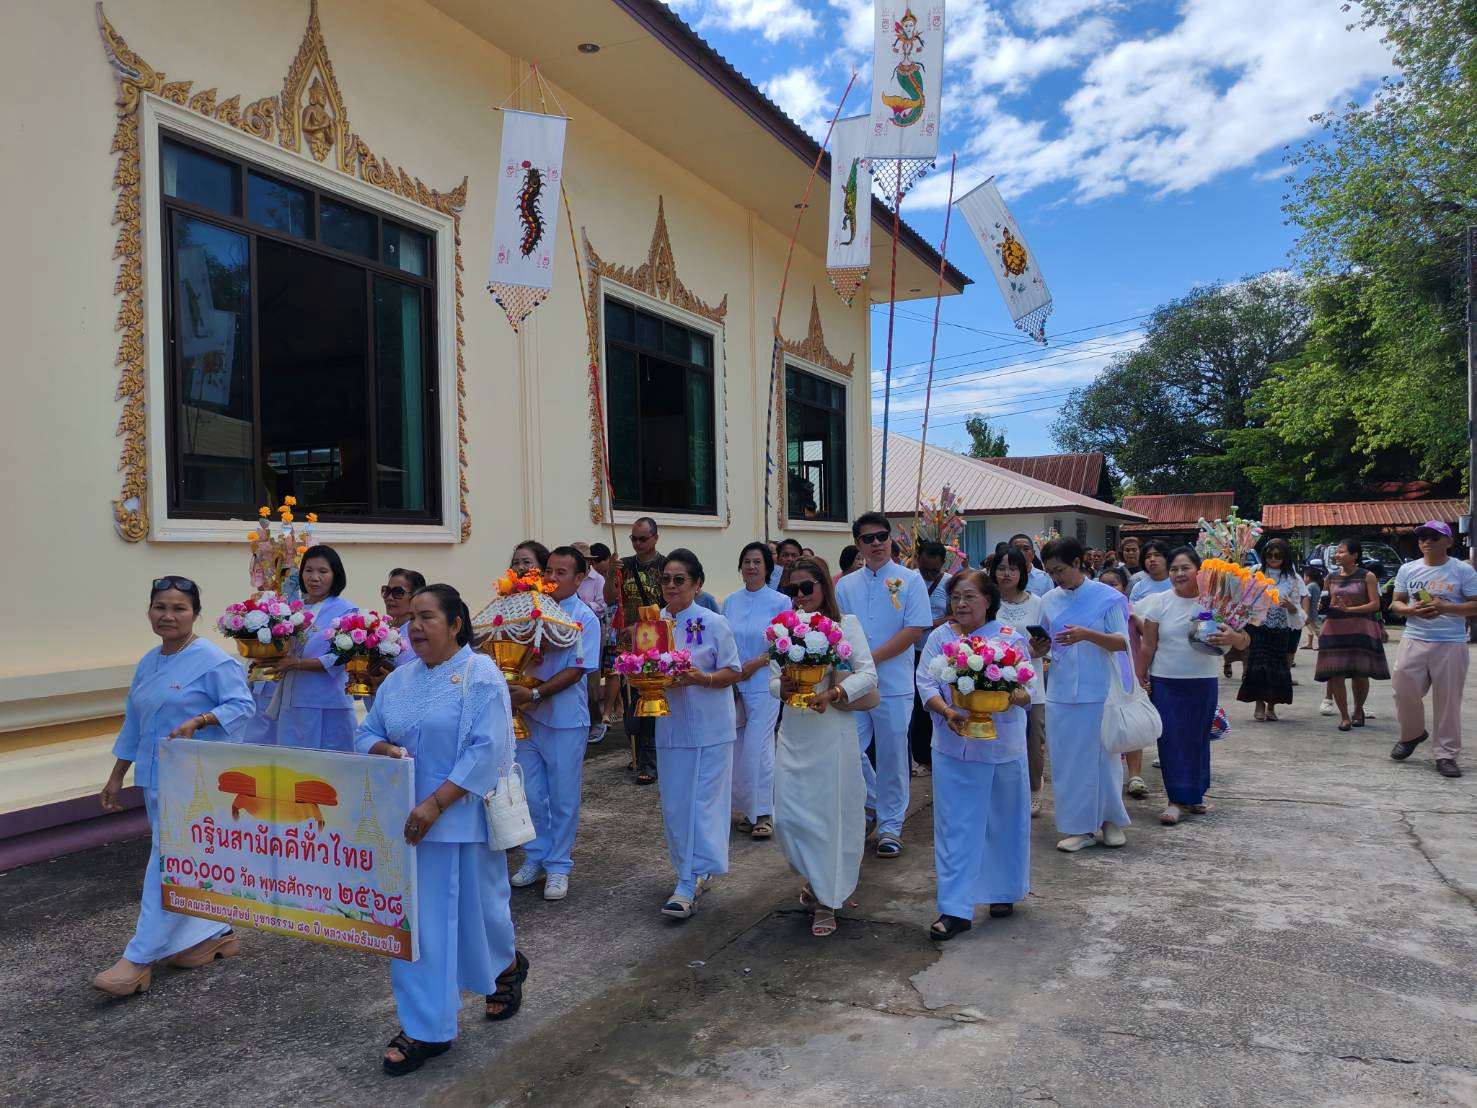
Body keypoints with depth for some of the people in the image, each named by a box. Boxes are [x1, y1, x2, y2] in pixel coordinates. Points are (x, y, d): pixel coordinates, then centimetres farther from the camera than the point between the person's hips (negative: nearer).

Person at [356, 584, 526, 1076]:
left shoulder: (480, 675, -12)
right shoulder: (399, 678, 7)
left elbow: (487, 749, -19)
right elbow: (366, 733, 11)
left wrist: (435, 803, -24)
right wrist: (383, 750, -13)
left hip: (464, 818, -5)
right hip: (409, 817, 5)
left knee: (476, 908, 11)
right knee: (415, 920, 5)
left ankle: (507, 967, 42)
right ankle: (424, 1028, 15)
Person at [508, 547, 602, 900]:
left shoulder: (585, 618, -9)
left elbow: (576, 670, -15)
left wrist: (534, 694, -21)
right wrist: (514, 690, -7)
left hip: (564, 721, -4)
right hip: (529, 716, 4)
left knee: (563, 798, 7)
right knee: (531, 794, 13)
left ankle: (558, 866, 21)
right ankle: (535, 858, 30)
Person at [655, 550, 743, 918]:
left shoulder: (714, 623, -7)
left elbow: (733, 672, -6)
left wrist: (701, 678, -23)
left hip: (709, 728, -5)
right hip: (670, 726, 5)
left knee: (703, 804, -4)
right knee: (674, 804, 10)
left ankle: (690, 883, 1)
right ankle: (694, 872, 27)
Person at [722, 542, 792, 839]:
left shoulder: (780, 602, -3)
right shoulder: (730, 603, 9)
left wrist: (755, 664, -13)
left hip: (764, 683, -4)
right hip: (733, 685, 4)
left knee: (758, 747, -8)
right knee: (737, 749, 7)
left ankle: (764, 814, 2)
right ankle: (747, 809, 20)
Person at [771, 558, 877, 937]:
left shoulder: (846, 624, -3)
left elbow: (868, 675, -11)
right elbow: (773, 681, 7)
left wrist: (832, 694, -25)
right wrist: (782, 687, -16)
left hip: (832, 731, -3)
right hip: (794, 732, 4)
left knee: (831, 814, 2)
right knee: (788, 816, 5)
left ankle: (826, 900, 18)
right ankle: (816, 878, 34)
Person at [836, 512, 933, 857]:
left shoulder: (909, 580, -1)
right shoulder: (845, 585, 10)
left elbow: (915, 628, -9)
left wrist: (873, 658, -15)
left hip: (893, 685, -3)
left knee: (892, 757, 4)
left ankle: (890, 825, 18)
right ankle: (870, 806, 30)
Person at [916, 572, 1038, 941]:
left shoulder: (1011, 637, -2)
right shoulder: (940, 638, 3)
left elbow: (1026, 689, -5)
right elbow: (926, 685, -3)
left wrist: (1010, 697, -28)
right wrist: (948, 712, -21)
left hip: (1003, 745, 0)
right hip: (954, 746, 1)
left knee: (1004, 822, 13)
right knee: (954, 826, 1)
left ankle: (1003, 892, 34)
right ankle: (955, 909, 5)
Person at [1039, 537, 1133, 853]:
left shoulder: (1107, 597, -5)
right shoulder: (1048, 601, 6)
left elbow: (1122, 642, -8)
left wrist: (1087, 635, -24)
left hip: (1100, 692, -3)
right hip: (1061, 693, 4)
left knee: (1104, 757, 7)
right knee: (1067, 761, 4)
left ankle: (1110, 820, 23)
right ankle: (1081, 826, 14)